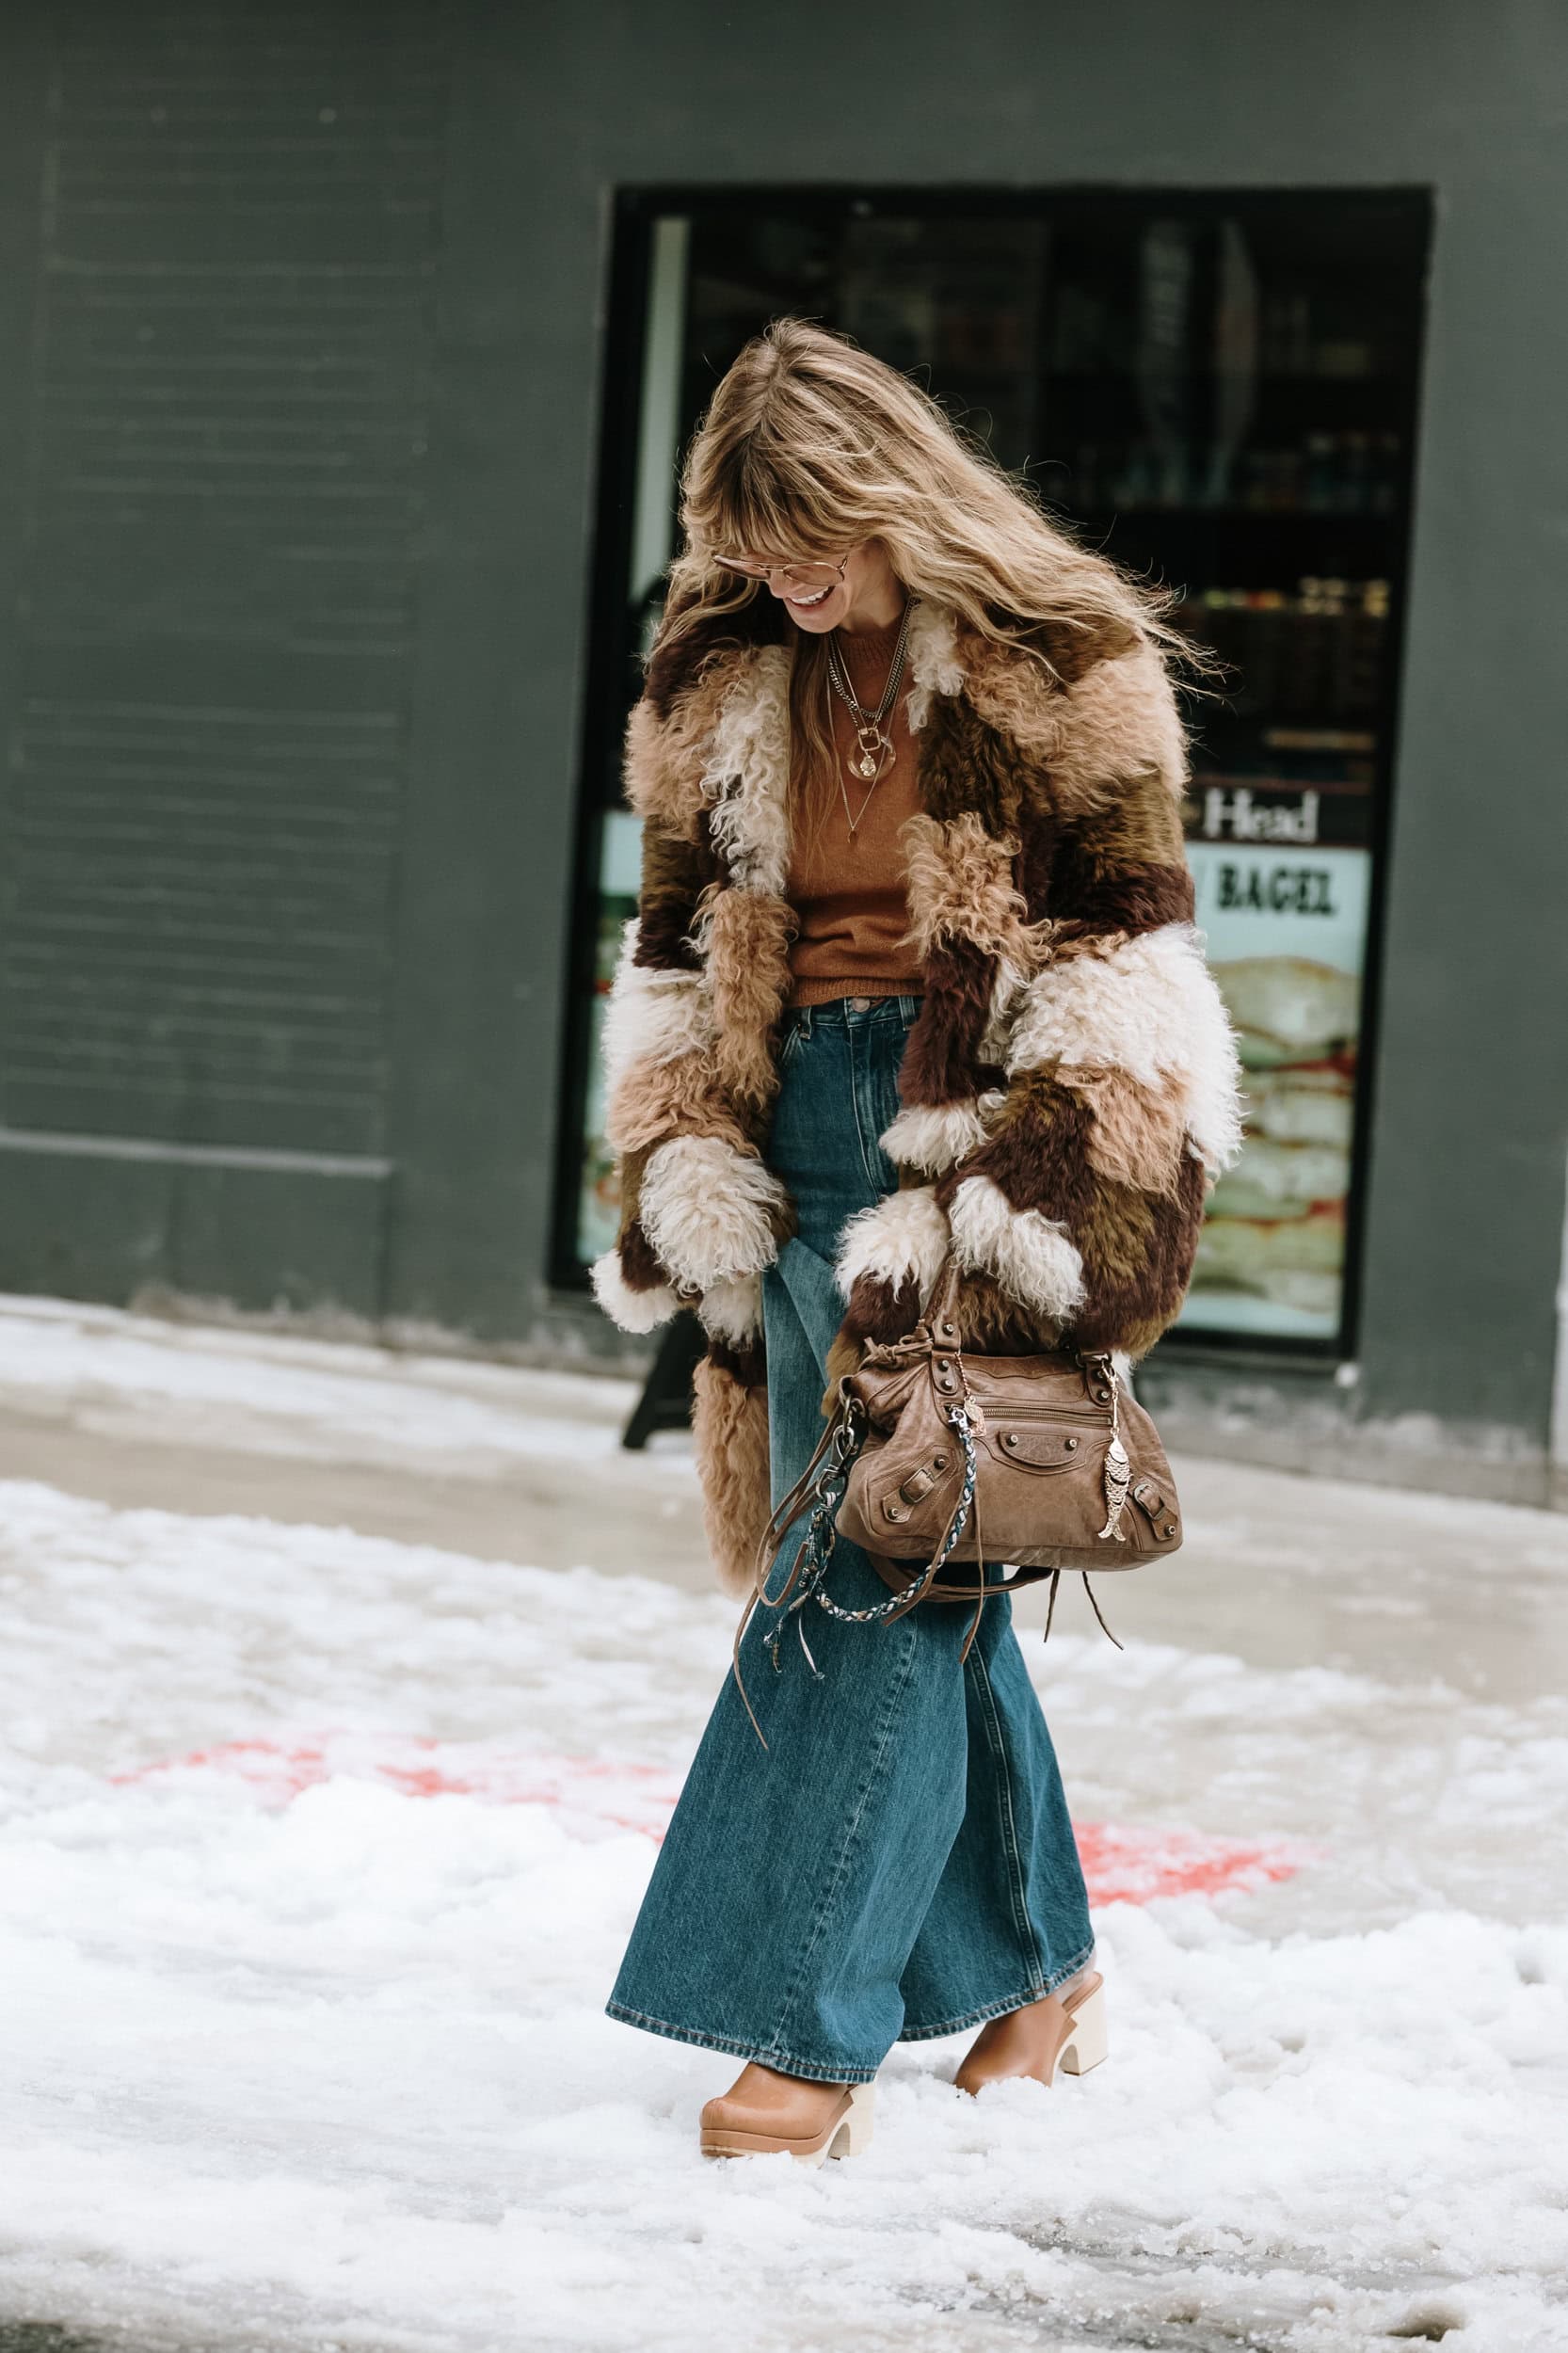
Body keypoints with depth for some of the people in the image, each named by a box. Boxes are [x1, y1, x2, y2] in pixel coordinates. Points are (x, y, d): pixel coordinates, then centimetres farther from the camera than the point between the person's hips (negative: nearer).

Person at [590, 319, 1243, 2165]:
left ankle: (813, 2034, -12)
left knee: (888, 1576, -12)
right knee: (914, 1578, 9)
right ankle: (1040, 1956, 26)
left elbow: (1124, 968, -7)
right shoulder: (718, 695, 10)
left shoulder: (1059, 677, -5)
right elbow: (679, 957, 16)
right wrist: (691, 1192, 7)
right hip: (805, 1142, 6)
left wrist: (1021, 1211, -13)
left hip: (985, 1145, -5)